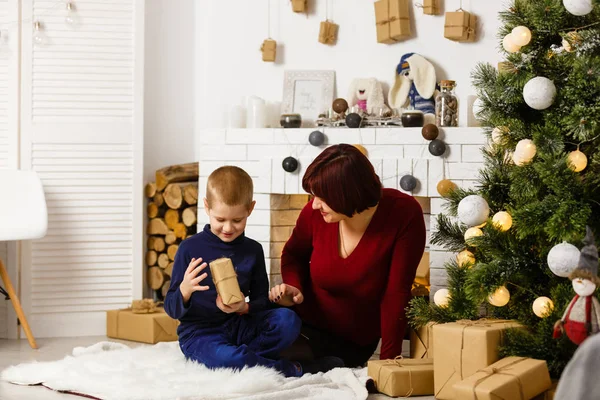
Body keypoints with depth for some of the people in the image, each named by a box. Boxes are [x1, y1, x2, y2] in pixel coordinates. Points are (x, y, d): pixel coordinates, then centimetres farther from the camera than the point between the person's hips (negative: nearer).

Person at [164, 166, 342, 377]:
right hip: (199, 333, -4)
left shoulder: (253, 250, 4)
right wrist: (185, 290, -28)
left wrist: (244, 308, -16)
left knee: (288, 320, -21)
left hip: (238, 326, 4)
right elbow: (172, 310, -6)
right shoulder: (190, 248, -7)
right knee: (225, 358, -37)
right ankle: (295, 371, -18)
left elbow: (262, 301, 7)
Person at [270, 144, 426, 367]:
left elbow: (396, 295, -19)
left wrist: (388, 362, -20)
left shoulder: (404, 215, -21)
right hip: (304, 325, 3)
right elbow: (293, 255, 11)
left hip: (355, 342, -3)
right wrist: (294, 287, -10)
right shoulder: (314, 213, -13)